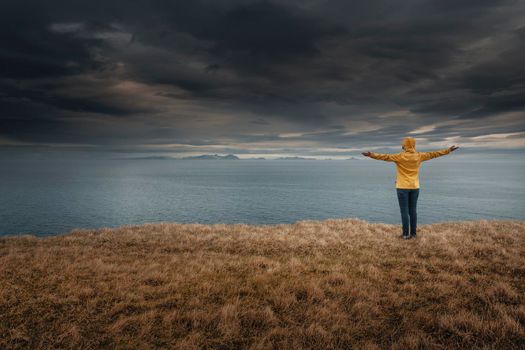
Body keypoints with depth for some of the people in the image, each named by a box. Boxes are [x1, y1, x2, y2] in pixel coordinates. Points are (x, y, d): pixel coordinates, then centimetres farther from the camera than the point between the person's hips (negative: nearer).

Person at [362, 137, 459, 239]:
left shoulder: (400, 156, -12)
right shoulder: (419, 156, 1)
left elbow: (386, 157, -21)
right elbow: (433, 154, 10)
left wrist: (371, 154, -26)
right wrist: (448, 150, 21)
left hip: (403, 187, -4)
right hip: (414, 187, 5)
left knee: (404, 211, 0)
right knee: (413, 211, 11)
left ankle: (406, 234, 2)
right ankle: (413, 233, 16)